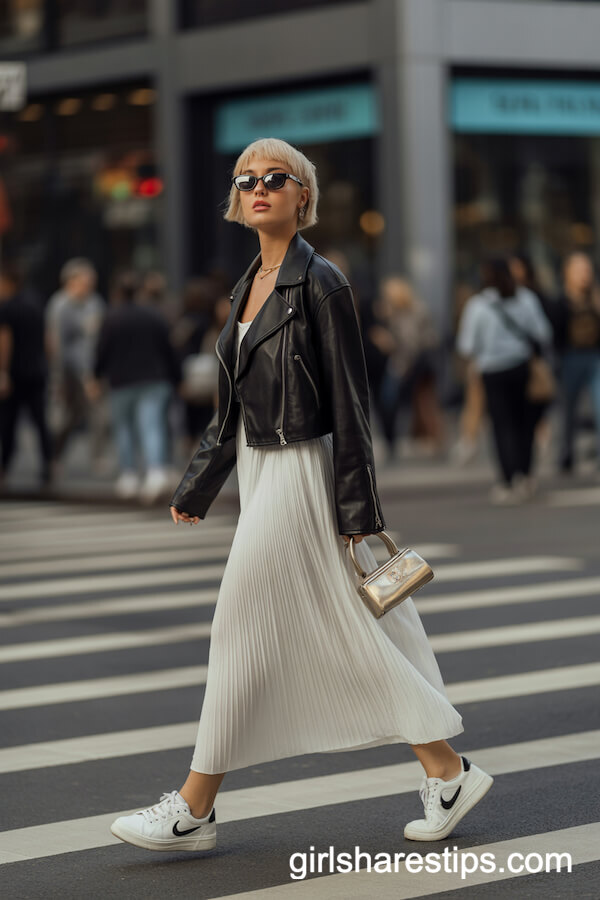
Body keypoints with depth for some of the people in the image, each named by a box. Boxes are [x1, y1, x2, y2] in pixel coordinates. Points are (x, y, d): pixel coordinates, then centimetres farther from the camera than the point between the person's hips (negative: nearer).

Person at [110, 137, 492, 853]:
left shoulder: (319, 283, -12)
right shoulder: (248, 286, 12)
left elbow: (349, 403, -13)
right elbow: (232, 408, 19)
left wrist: (357, 509, -15)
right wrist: (196, 487, 19)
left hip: (301, 471, -9)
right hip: (260, 469, 9)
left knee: (245, 630, -4)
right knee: (350, 633, 10)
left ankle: (194, 810, 5)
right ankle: (447, 772, 16)